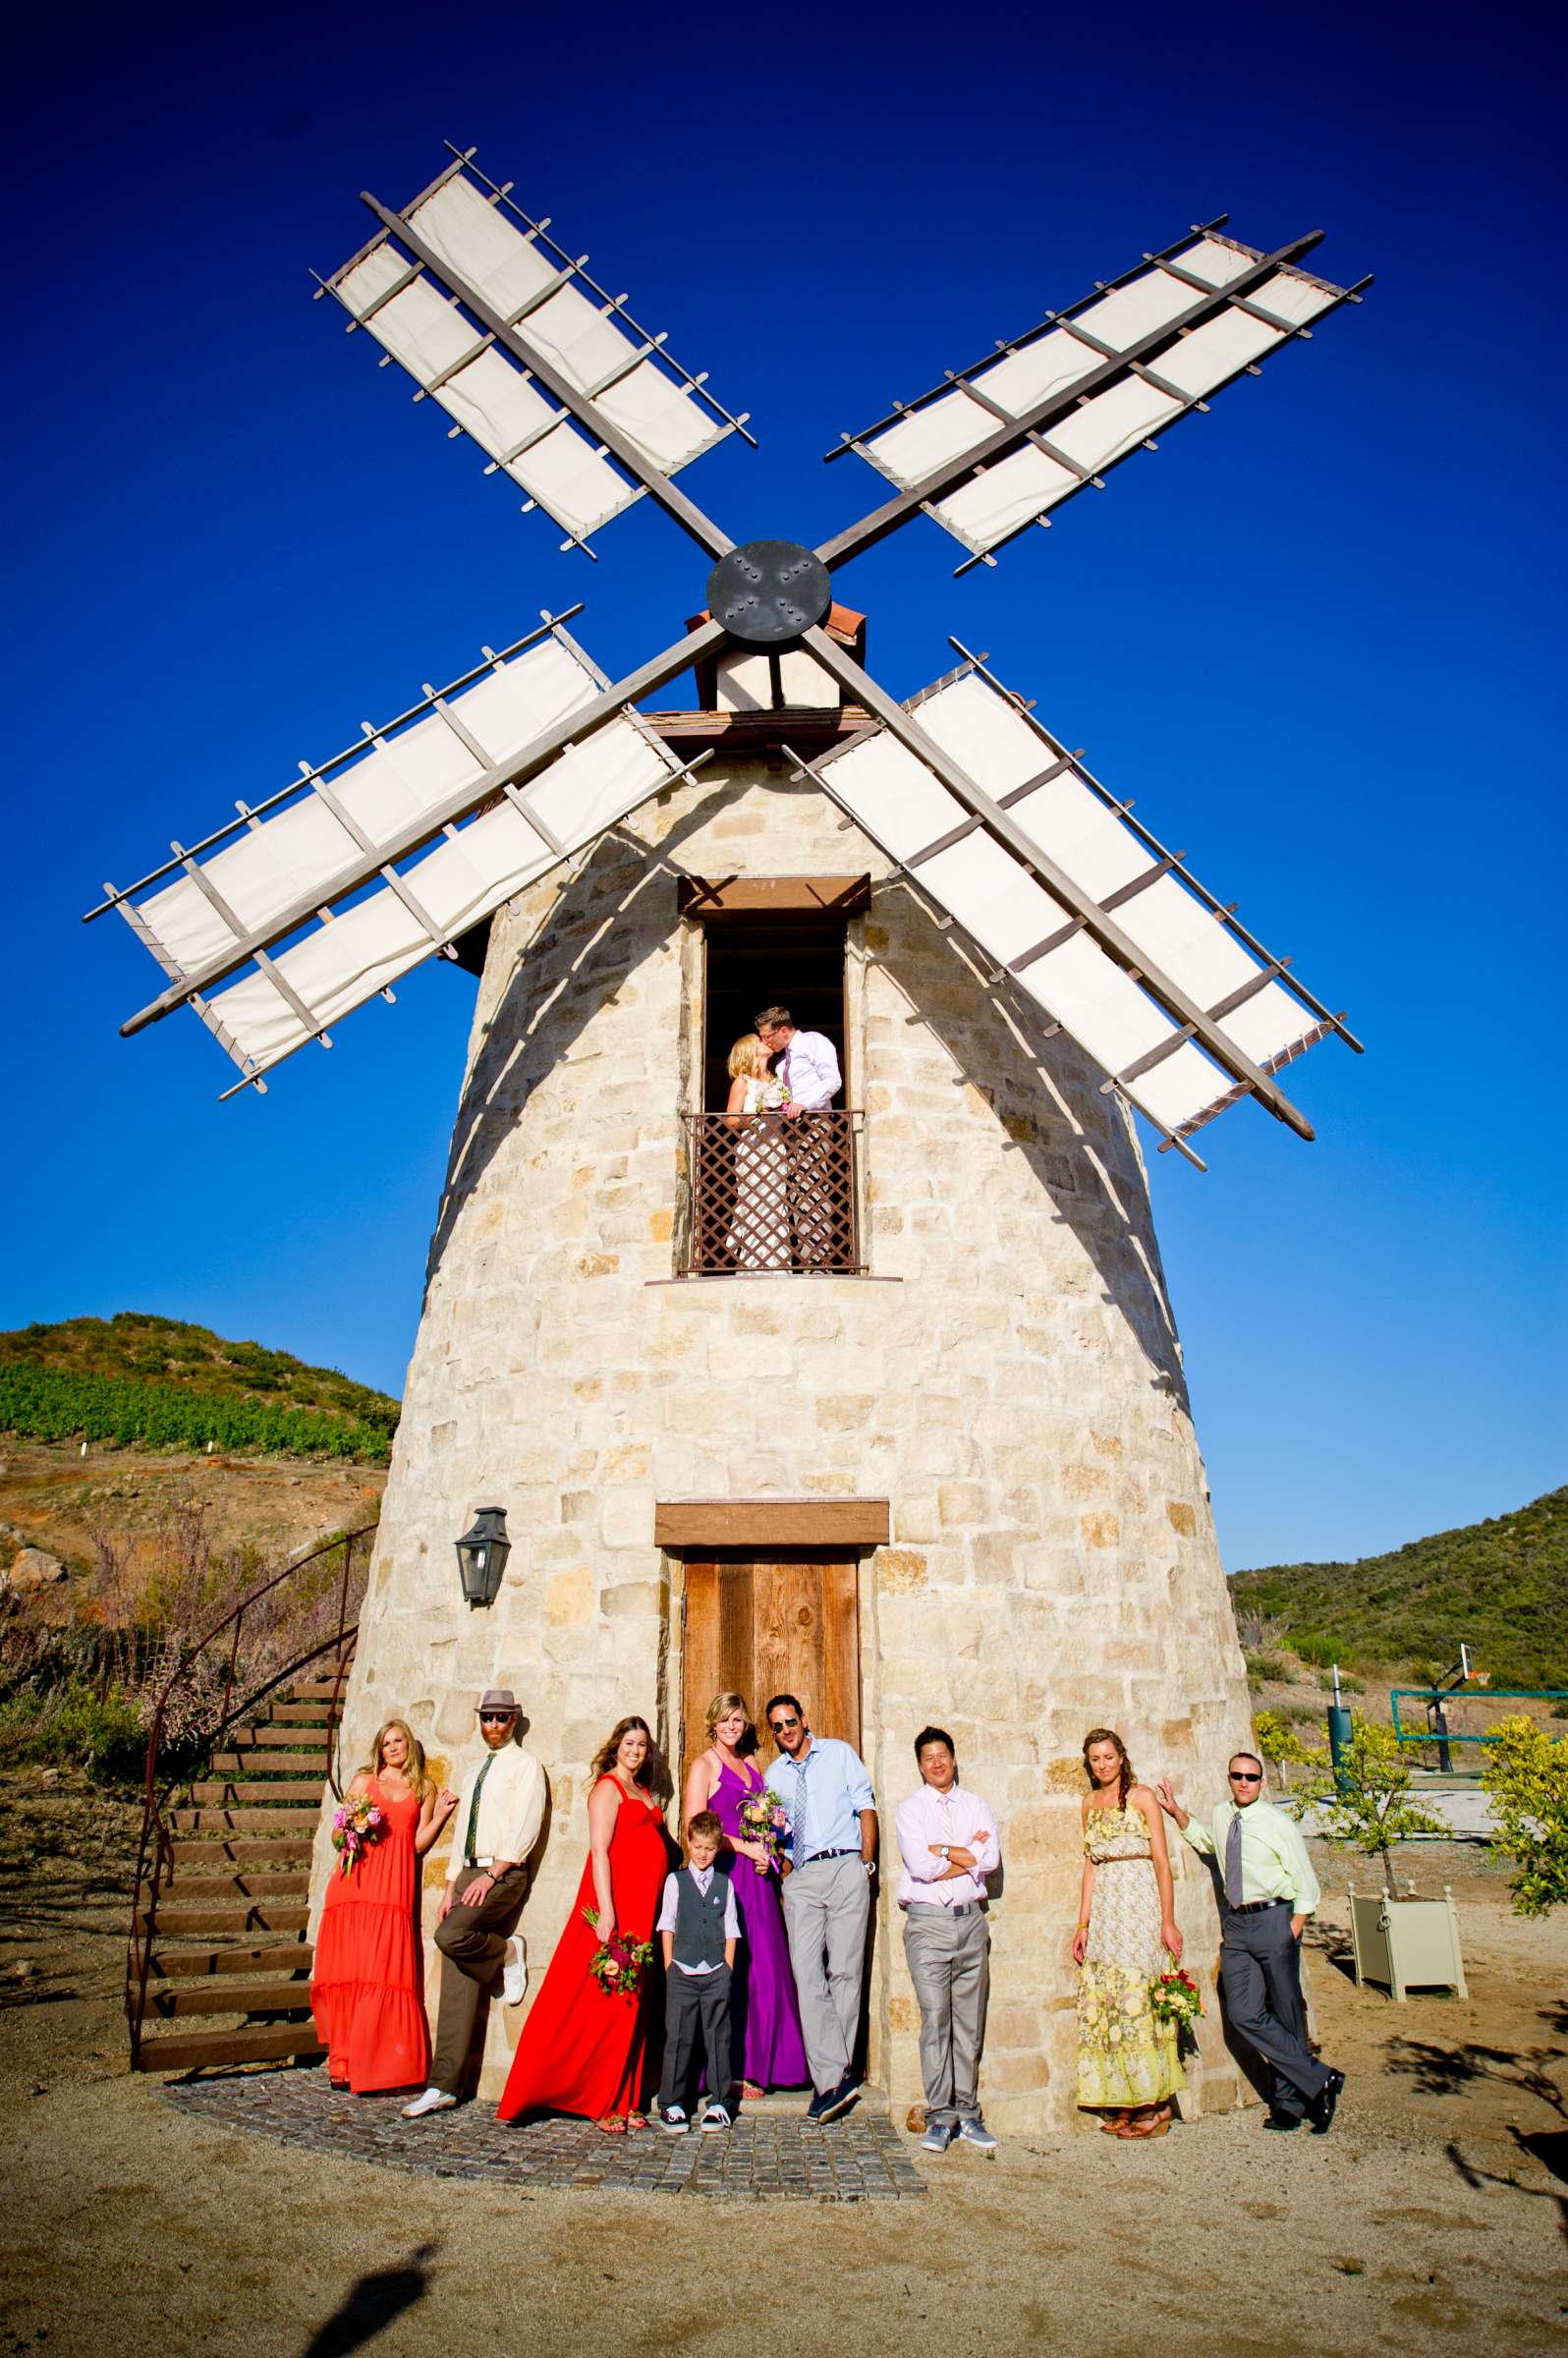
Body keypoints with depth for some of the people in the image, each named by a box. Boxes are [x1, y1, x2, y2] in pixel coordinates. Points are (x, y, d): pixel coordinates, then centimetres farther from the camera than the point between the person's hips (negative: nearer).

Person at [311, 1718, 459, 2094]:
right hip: (353, 1885, 1)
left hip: (394, 1891, -1)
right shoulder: (363, 1781, 15)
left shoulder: (424, 1789, 13)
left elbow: (418, 1845, 8)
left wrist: (440, 1815, -4)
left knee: (384, 1974, -6)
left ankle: (375, 2066, 0)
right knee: (345, 1972, -2)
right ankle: (342, 2062, 8)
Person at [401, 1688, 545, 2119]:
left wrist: (492, 1873, -19)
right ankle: (444, 2085, 5)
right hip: (468, 1873, 7)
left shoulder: (525, 1765, -2)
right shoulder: (474, 1771, 21)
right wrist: (451, 1886, 12)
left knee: (450, 1935, -29)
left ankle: (507, 1953, -1)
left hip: (504, 1874, -7)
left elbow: (524, 1829, -12)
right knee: (456, 1984, 2)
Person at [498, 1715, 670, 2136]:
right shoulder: (608, 1787, -4)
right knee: (608, 2002, -4)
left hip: (644, 1907, 7)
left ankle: (624, 2101, 14)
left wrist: (659, 1913, 8)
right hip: (616, 1902, -7)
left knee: (633, 2005, 8)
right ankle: (602, 2104, 4)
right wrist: (606, 1912, -21)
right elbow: (599, 1851, -13)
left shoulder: (644, 1792, 19)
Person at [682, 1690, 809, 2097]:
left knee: (764, 1968, 5)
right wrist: (744, 1847, -13)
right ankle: (729, 2071, 2)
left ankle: (757, 2063, 13)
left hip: (756, 1877, 7)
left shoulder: (751, 1767, 18)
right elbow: (694, 1827, -12)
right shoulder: (704, 1766, -3)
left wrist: (766, 1852, 7)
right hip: (723, 1874, -7)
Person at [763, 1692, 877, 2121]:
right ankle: (835, 2078, -8)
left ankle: (830, 2075, 5)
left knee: (845, 1970, -3)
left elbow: (865, 1805, 5)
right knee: (807, 1976, -8)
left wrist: (867, 1862, -2)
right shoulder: (774, 1777, 18)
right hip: (801, 1877, 3)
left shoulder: (839, 1753, 9)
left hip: (846, 1868, -3)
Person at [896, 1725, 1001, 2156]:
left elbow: (992, 1859, -3)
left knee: (970, 2021, 6)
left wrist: (942, 1853, -8)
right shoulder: (910, 1809, 3)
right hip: (928, 1922, -3)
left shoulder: (975, 1806, 12)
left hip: (970, 1920, 3)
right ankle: (940, 2116, 0)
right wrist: (968, 1853, -5)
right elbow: (919, 1865, -12)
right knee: (935, 2019, -6)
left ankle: (967, 2112, 14)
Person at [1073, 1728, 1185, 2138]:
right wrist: (1083, 1924, 9)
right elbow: (1090, 1866, 13)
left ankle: (1156, 2104, 4)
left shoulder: (1141, 1797, -3)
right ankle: (1125, 2103, 12)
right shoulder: (1090, 1803, 13)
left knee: (1139, 1998, -6)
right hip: (1103, 1910, 6)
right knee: (1102, 2002, 3)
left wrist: (1168, 1920, -11)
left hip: (1140, 1906, -5)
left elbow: (1162, 1861, -6)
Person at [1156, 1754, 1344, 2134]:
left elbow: (1307, 1887, -4)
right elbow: (1202, 1839, 32)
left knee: (1287, 2014, 4)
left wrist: (1291, 1934, -11)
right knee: (1243, 2014, -5)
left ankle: (1290, 2103, 20)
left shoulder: (1279, 1824, -7)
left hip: (1274, 1919, -5)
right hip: (1235, 1924, 5)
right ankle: (1319, 2079, 6)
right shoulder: (1220, 1816, 8)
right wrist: (1177, 1812, 18)